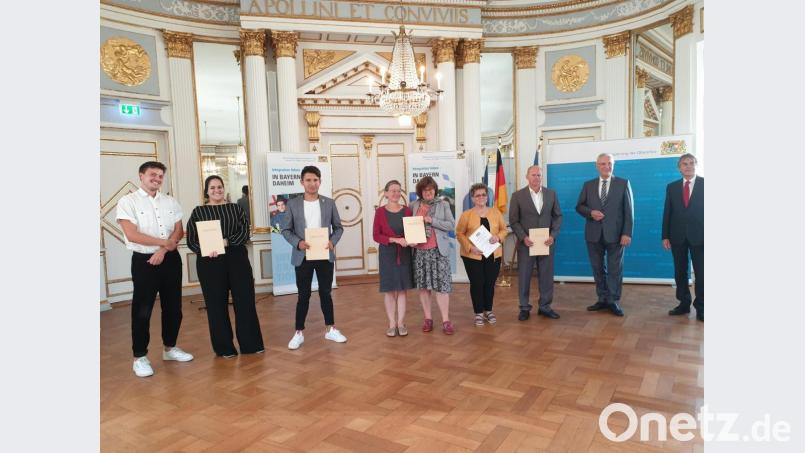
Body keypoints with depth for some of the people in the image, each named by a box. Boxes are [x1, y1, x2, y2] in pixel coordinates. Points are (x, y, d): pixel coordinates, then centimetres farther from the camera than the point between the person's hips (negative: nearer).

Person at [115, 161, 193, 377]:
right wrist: (164, 242, -11)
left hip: (171, 259, 5)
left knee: (173, 306, 12)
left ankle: (170, 348, 28)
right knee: (142, 310, 1)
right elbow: (132, 235, -15)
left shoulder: (171, 202, 9)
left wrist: (163, 251, -11)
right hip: (144, 261, -5)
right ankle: (140, 357, 13)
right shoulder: (128, 202, -5)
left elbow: (178, 231, 4)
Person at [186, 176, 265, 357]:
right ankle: (224, 347, 17)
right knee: (216, 304, 5)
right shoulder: (198, 212, 5)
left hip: (237, 260, 1)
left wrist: (225, 242, -18)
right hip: (210, 263, -1)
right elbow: (191, 240, 1)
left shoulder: (235, 208, 8)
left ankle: (251, 343, 13)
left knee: (245, 300, 2)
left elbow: (245, 233, -3)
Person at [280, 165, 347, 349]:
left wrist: (333, 241, -12)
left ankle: (330, 329, 23)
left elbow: (338, 227, 7)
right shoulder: (293, 204, 0)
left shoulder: (329, 203, 3)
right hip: (303, 256, -1)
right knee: (304, 295, 6)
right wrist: (298, 243, -17)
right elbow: (286, 229, 1)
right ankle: (299, 333, 18)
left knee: (326, 292, 10)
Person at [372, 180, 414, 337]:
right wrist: (395, 240, -18)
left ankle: (401, 323, 14)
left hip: (404, 253, 2)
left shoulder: (407, 211, 3)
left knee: (402, 289, 6)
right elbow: (376, 235, -6)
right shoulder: (380, 211, -3)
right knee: (389, 290, 3)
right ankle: (392, 324, 12)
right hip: (387, 253, -2)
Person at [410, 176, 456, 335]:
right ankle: (428, 318, 18)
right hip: (419, 251, 2)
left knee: (441, 285, -5)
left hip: (438, 250, -2)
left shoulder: (443, 204, 3)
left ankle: (446, 321, 1)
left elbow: (451, 225, -4)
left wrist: (432, 221, -14)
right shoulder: (414, 205, 8)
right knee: (423, 285, 7)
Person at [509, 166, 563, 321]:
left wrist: (553, 235, -6)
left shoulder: (551, 194, 5)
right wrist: (523, 237, -14)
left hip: (546, 242, 2)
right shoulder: (518, 196, -3)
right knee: (524, 276, 4)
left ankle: (545, 306, 21)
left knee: (547, 276, 8)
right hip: (526, 243, -2)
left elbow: (558, 216, 7)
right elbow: (513, 220, -3)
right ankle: (524, 308, 16)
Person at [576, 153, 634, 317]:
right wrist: (591, 212, -12)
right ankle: (603, 299, 20)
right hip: (594, 234, 3)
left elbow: (629, 211, -2)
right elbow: (579, 206, 9)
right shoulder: (588, 185, 9)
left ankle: (613, 301, 11)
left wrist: (627, 233, -10)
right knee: (598, 268, 9)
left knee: (615, 269, 3)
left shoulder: (623, 183, 2)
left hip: (614, 234, -2)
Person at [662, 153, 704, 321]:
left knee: (701, 273, 2)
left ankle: (700, 307, 12)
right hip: (677, 236, 3)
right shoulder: (672, 187, 8)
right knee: (680, 272, 9)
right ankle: (684, 303, 20)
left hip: (699, 236, -2)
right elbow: (667, 212, 6)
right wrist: (665, 236, 1)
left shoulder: (704, 184, 0)